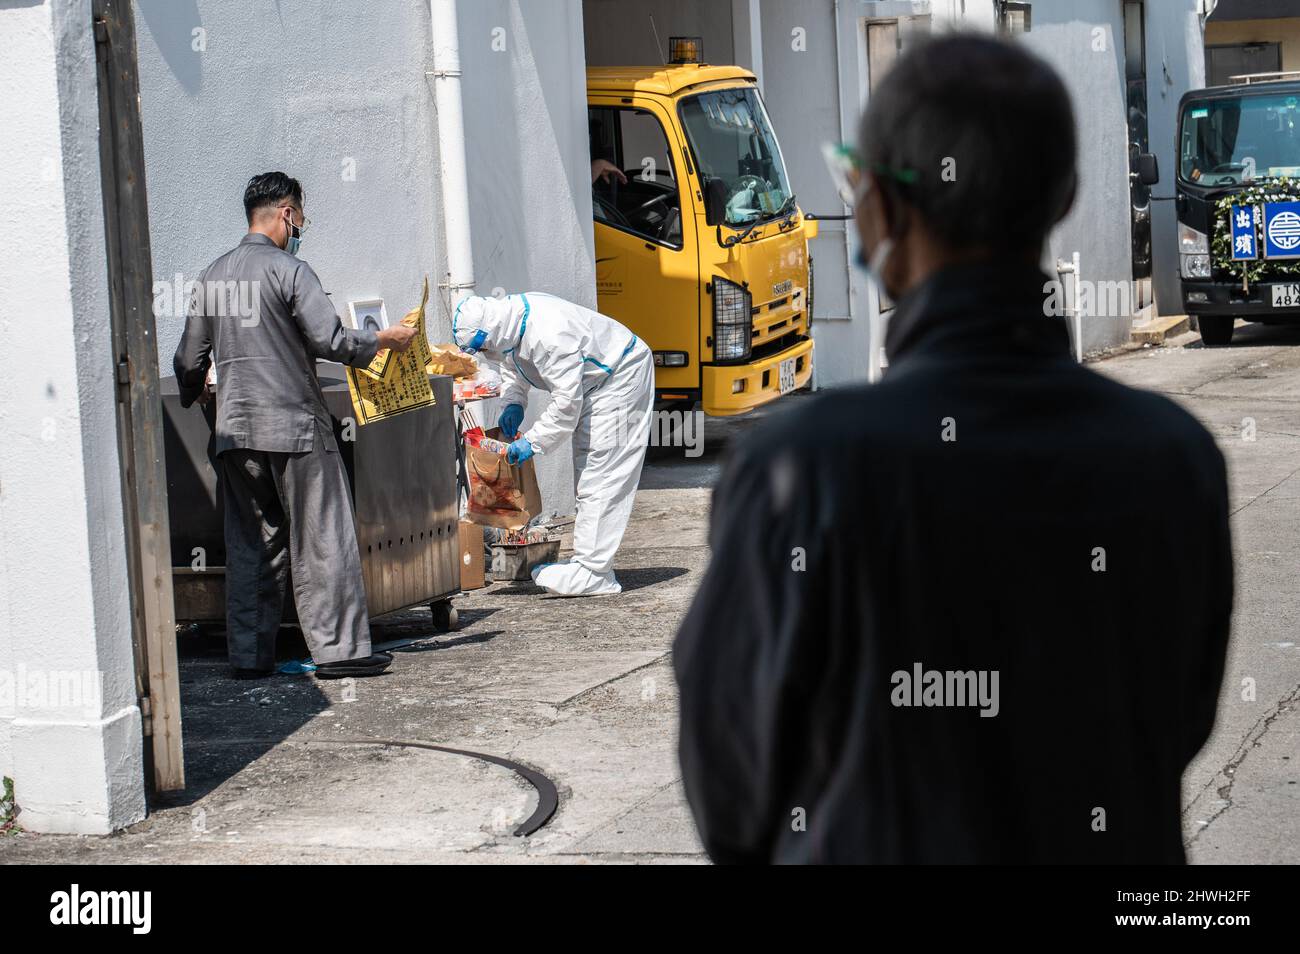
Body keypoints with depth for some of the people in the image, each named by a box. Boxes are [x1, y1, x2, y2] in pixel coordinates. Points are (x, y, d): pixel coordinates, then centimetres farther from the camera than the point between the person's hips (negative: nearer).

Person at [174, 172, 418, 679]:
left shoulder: (212, 276, 10)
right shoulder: (290, 270, -9)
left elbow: (190, 360, 14)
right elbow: (331, 340, -16)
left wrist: (194, 392, 35)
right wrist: (385, 339, 0)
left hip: (235, 429, 6)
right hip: (294, 427, -6)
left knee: (248, 545, 10)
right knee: (322, 540, 0)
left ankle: (249, 653, 10)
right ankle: (338, 647, 0)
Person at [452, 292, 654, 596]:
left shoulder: (549, 335, -36)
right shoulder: (511, 324, -6)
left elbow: (566, 402, -33)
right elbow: (512, 368, 14)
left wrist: (532, 442, -27)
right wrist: (512, 404, -4)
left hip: (620, 377, -10)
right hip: (592, 385, 10)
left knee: (600, 477, -14)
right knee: (587, 477, 12)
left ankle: (594, 573, -15)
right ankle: (588, 561, 17)